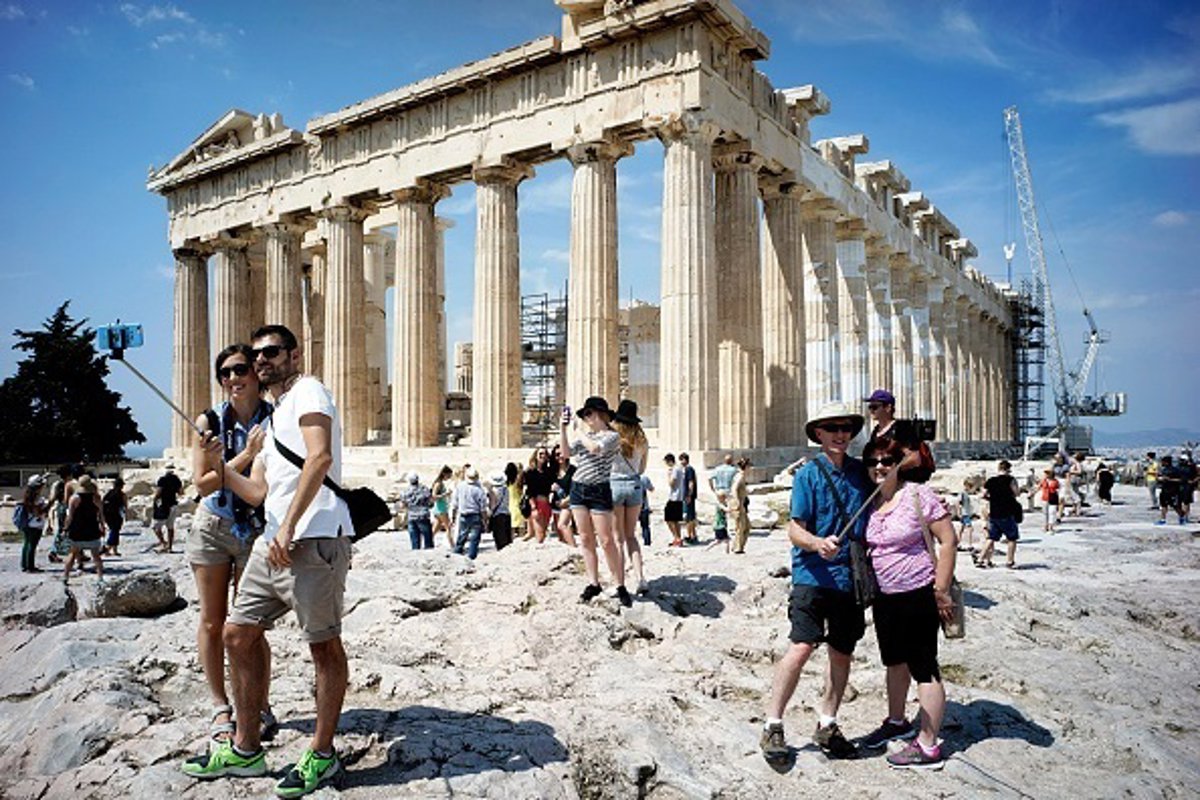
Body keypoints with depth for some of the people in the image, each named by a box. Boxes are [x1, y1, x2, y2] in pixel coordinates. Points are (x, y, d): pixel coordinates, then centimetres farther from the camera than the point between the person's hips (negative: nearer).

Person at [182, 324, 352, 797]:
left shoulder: (307, 392, -2)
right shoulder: (271, 420, 26)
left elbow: (320, 458, -19)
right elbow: (257, 493, 22)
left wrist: (288, 527, -23)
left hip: (314, 540, -10)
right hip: (273, 542, 10)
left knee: (324, 645, 0)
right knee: (238, 634, 12)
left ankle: (322, 754, 13)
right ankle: (244, 749, 24)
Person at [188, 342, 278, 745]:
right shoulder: (209, 421, -3)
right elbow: (203, 485, -7)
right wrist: (246, 455, -21)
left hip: (258, 530, -2)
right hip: (212, 527, 2)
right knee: (212, 621, 8)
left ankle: (261, 707, 15)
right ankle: (220, 707, 22)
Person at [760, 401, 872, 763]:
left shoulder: (861, 472, 8)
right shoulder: (808, 475, -4)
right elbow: (795, 529, -9)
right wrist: (817, 544, -27)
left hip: (850, 577, 5)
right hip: (812, 575, -5)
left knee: (842, 652, 11)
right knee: (802, 647, -13)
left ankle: (827, 725, 28)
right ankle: (772, 726, 0)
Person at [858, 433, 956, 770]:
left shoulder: (918, 494, -12)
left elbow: (947, 540, -13)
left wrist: (941, 590, -16)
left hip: (918, 594, -7)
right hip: (884, 596, 7)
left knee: (924, 667, 0)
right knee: (894, 661, 21)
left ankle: (928, 747, 9)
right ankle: (897, 722, 40)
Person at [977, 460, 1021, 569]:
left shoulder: (990, 481, 6)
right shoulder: (1010, 479, -6)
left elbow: (984, 495, 3)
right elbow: (1017, 493, -9)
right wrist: (1020, 488, 11)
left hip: (993, 514, 5)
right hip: (1007, 514, -5)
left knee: (992, 538, 11)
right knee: (1012, 538, 9)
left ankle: (981, 560, 5)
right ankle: (1010, 561, 10)